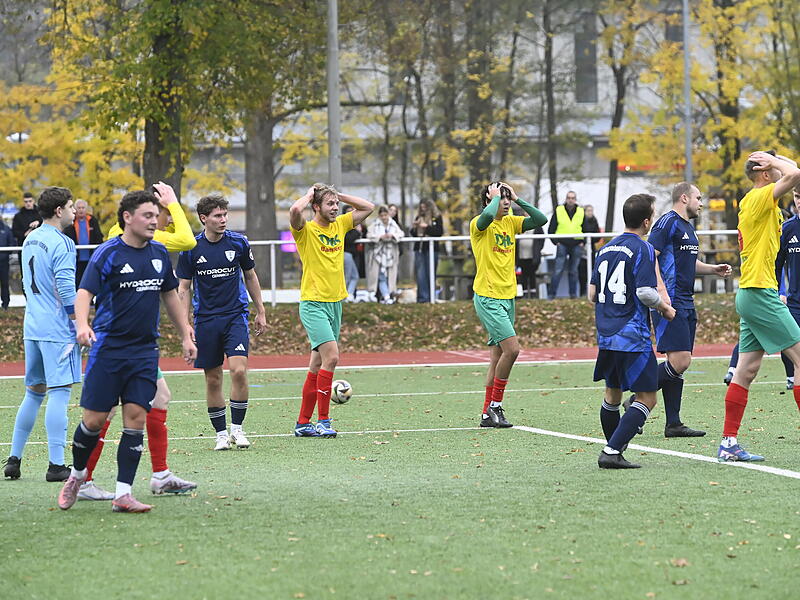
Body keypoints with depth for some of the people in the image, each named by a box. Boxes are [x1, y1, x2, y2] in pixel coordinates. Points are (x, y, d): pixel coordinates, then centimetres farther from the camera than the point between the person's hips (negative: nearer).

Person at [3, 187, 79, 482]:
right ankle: (56, 465, -9)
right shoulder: (61, 244, -13)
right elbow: (66, 290, -18)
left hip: (32, 326, 8)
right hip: (58, 330, -8)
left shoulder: (30, 240, 14)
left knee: (34, 392, 15)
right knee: (59, 392, -7)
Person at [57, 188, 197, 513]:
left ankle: (123, 494, -2)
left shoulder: (159, 253, 10)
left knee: (136, 419, -4)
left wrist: (186, 336, 22)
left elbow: (170, 295, 22)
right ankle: (78, 474, 24)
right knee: (95, 419, -2)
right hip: (108, 347, -4)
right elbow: (84, 293, -15)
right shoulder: (108, 253, -8)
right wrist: (83, 325, -34)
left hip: (145, 349, 4)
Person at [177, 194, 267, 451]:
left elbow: (250, 277, 13)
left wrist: (260, 312, 14)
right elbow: (184, 288, 4)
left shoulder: (238, 242, -1)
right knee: (213, 380, 3)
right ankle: (221, 433, 14)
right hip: (205, 321, 0)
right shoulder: (191, 249, -3)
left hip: (236, 316, 0)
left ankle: (237, 427, -2)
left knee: (238, 370, -16)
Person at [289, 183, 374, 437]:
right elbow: (295, 211, -29)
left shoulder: (339, 226, 11)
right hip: (313, 304, -7)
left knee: (317, 365, 9)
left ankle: (303, 423, 15)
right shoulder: (306, 230, -7)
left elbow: (368, 207, 17)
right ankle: (323, 420, -14)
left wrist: (339, 195, 9)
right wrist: (310, 194, -10)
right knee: (331, 356, -19)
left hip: (335, 302, 7)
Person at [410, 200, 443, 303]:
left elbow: (439, 232, -8)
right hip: (419, 249, 4)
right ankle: (423, 297, -3)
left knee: (430, 274, -2)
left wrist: (427, 227, -14)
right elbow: (413, 234, 17)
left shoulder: (436, 218, 3)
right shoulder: (418, 218, 15)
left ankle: (431, 297, 4)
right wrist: (414, 227, -3)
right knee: (420, 275, -3)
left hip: (431, 249, -4)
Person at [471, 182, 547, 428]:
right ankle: (495, 405, -5)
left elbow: (540, 220, 4)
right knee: (511, 348, -17)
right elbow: (488, 215, -33)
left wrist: (517, 199, 0)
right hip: (487, 297, -7)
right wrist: (496, 195, -15)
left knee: (497, 356, 8)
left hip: (508, 297, 7)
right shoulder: (479, 224, -9)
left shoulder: (510, 222, 11)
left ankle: (488, 413, 13)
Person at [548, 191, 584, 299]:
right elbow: (551, 229, 7)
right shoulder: (558, 211, 3)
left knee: (573, 271, 7)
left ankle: (573, 293, 14)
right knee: (558, 270, -8)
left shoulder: (581, 212, 8)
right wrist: (556, 241, -3)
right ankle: (552, 294, -6)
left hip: (576, 245, 2)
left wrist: (582, 242, 4)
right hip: (562, 244, -2)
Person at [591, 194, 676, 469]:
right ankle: (612, 452, -16)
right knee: (646, 398, -5)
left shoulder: (606, 248, 12)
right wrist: (665, 309, -1)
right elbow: (646, 292, -19)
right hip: (633, 336, -8)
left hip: (606, 335, 8)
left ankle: (613, 450, 27)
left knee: (612, 393, 20)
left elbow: (592, 294, 15)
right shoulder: (643, 249, -10)